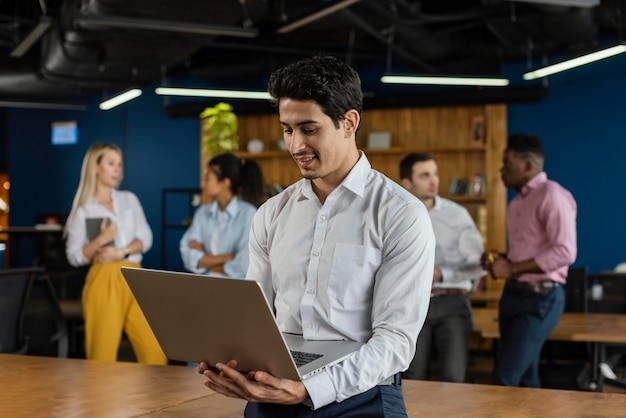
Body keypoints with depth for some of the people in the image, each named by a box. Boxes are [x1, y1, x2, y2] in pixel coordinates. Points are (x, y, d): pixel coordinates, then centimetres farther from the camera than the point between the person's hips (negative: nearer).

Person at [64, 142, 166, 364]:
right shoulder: (83, 210, 4)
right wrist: (100, 240, -15)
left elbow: (145, 238, 7)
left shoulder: (129, 199, 15)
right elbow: (74, 257, 0)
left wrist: (121, 253, -9)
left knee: (155, 350, -6)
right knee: (103, 354, -5)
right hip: (104, 281, -3)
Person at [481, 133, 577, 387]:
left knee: (505, 379, -13)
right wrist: (500, 260, 5)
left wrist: (512, 268, -19)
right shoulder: (518, 201, 16)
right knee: (525, 378, 12)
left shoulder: (552, 196, -12)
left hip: (540, 299, -9)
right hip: (514, 294, 9)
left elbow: (565, 252, -21)